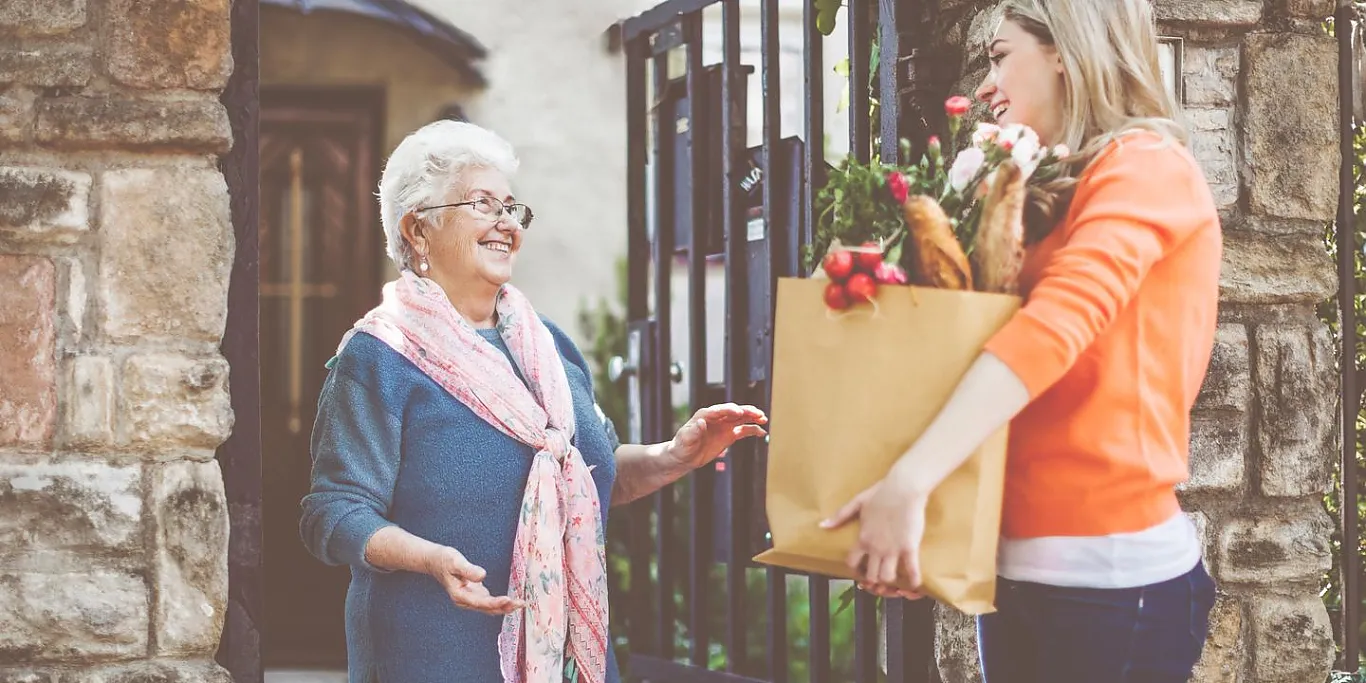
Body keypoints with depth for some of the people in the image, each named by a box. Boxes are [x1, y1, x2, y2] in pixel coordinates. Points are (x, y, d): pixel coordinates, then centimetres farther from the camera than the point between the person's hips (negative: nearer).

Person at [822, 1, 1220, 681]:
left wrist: (909, 479, -32)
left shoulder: (1146, 167, -10)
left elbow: (1055, 326, -24)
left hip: (1107, 576, -8)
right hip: (1017, 569, 8)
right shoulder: (1057, 197, 18)